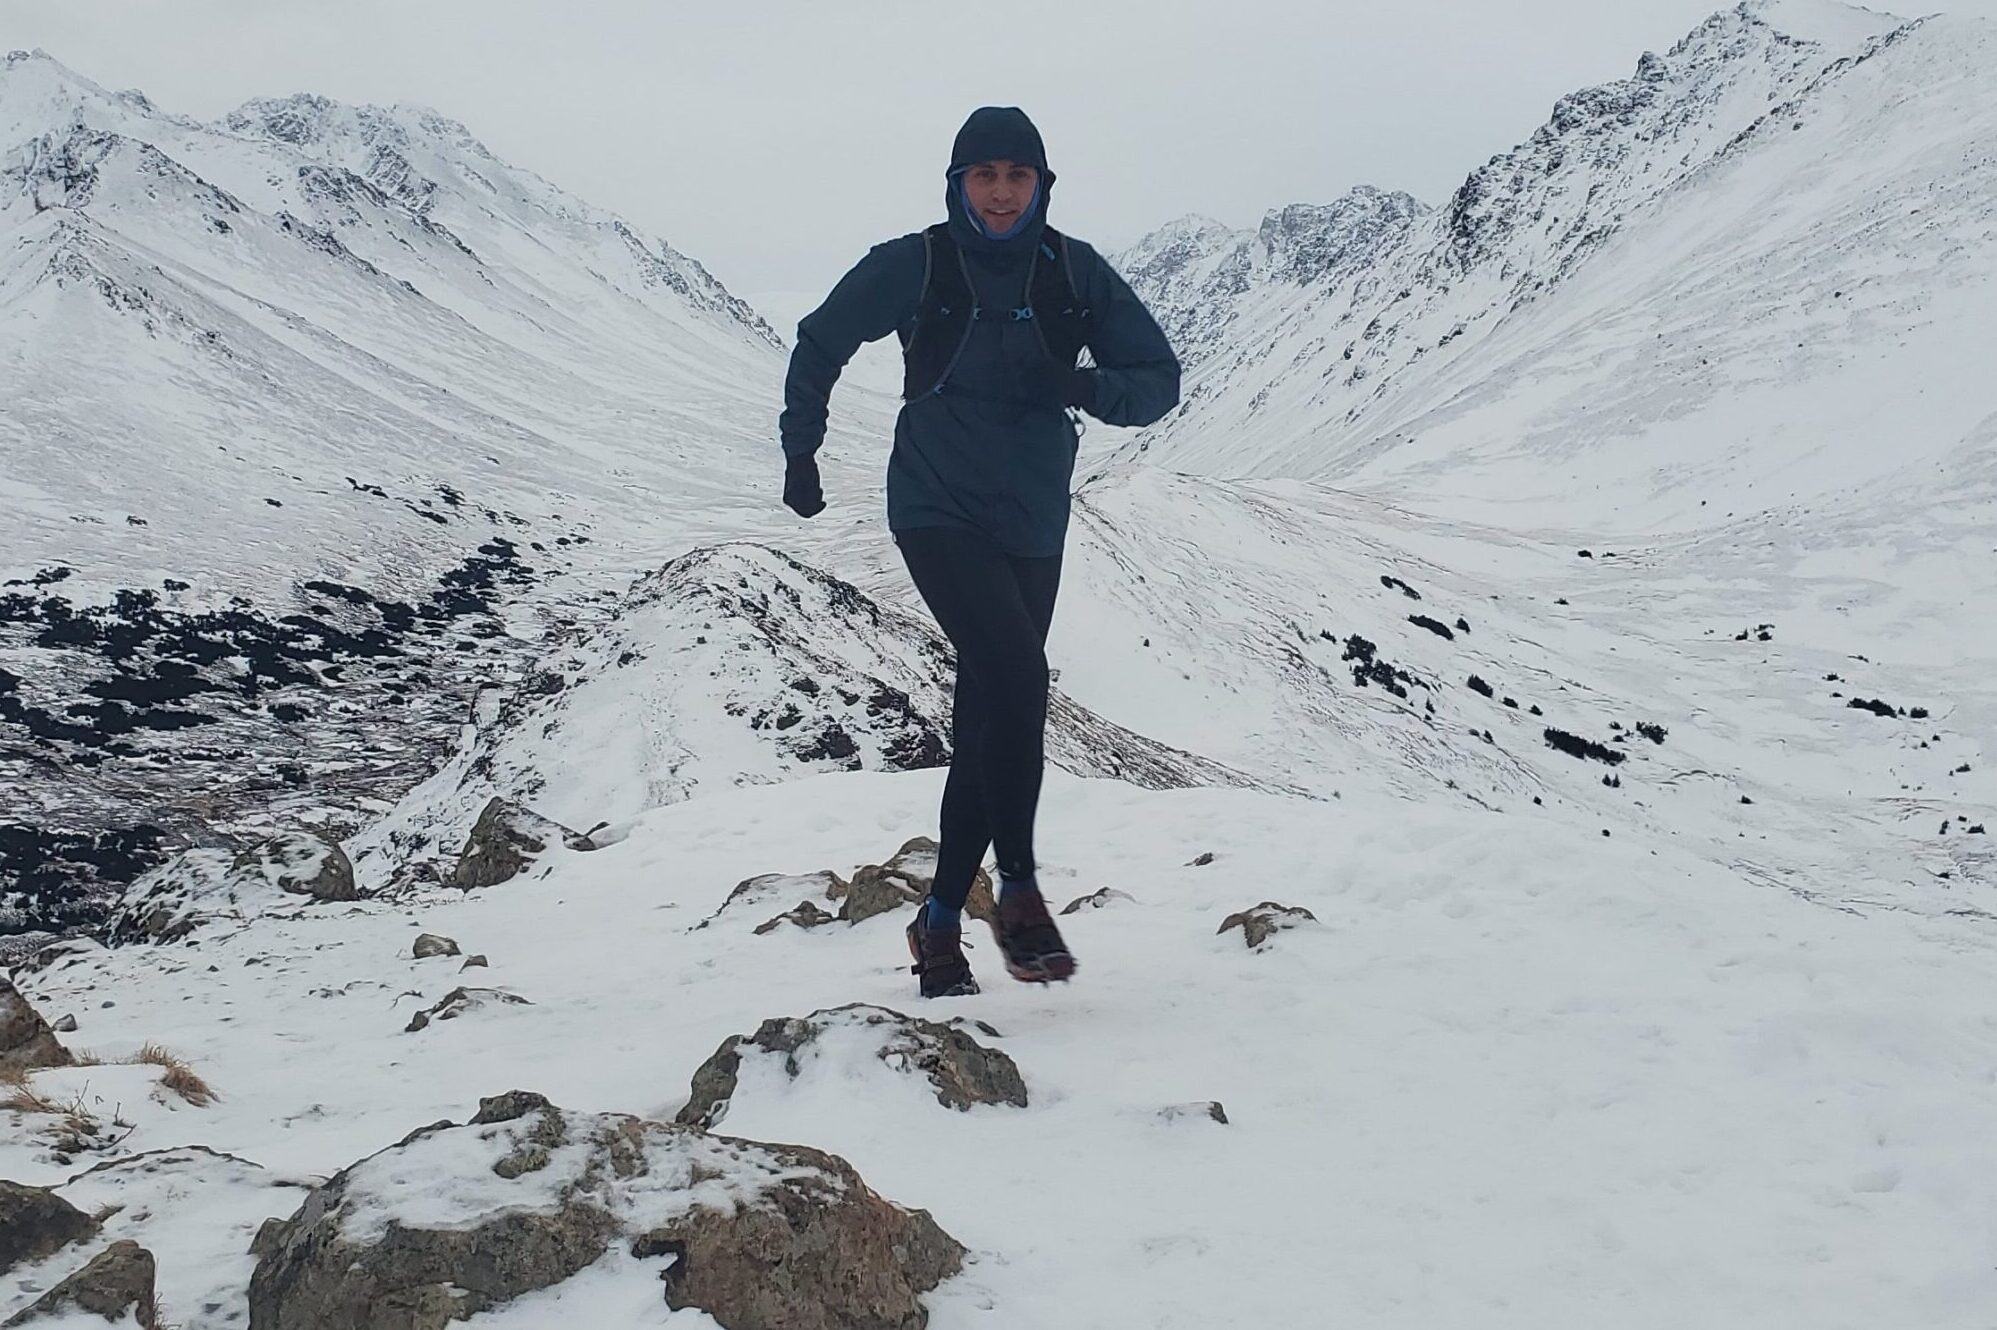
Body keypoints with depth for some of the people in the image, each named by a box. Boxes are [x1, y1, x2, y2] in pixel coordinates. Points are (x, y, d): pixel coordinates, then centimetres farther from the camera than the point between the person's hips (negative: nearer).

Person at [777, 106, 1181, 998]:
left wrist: (1089, 386, -20)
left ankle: (942, 921, 19)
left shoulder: (1075, 273, 0)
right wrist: (800, 451, 7)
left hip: (1032, 528, 3)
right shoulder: (913, 266, -5)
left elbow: (1160, 379, 1)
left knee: (986, 723, 6)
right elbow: (820, 345, 9)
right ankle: (1018, 890, -10)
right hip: (938, 513, -3)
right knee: (1017, 676, -25)